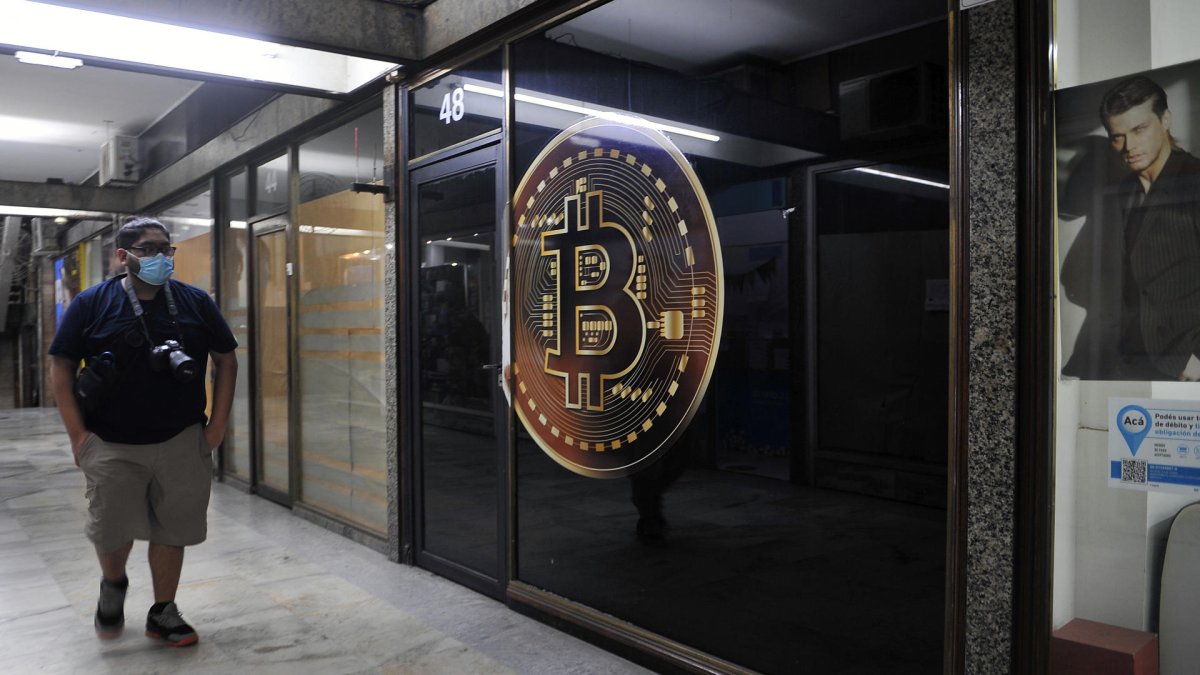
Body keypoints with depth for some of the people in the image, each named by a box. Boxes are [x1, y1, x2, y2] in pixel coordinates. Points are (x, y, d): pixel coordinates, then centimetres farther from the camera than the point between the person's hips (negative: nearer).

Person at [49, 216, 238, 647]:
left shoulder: (195, 302, 2)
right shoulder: (91, 304, -1)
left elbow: (226, 360, 7)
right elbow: (61, 369, 1)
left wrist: (217, 425, 1)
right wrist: (77, 434, -6)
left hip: (182, 443, 1)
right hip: (112, 446, -1)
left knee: (171, 531, 8)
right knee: (111, 530, 7)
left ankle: (163, 613, 27)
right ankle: (113, 584, 41)